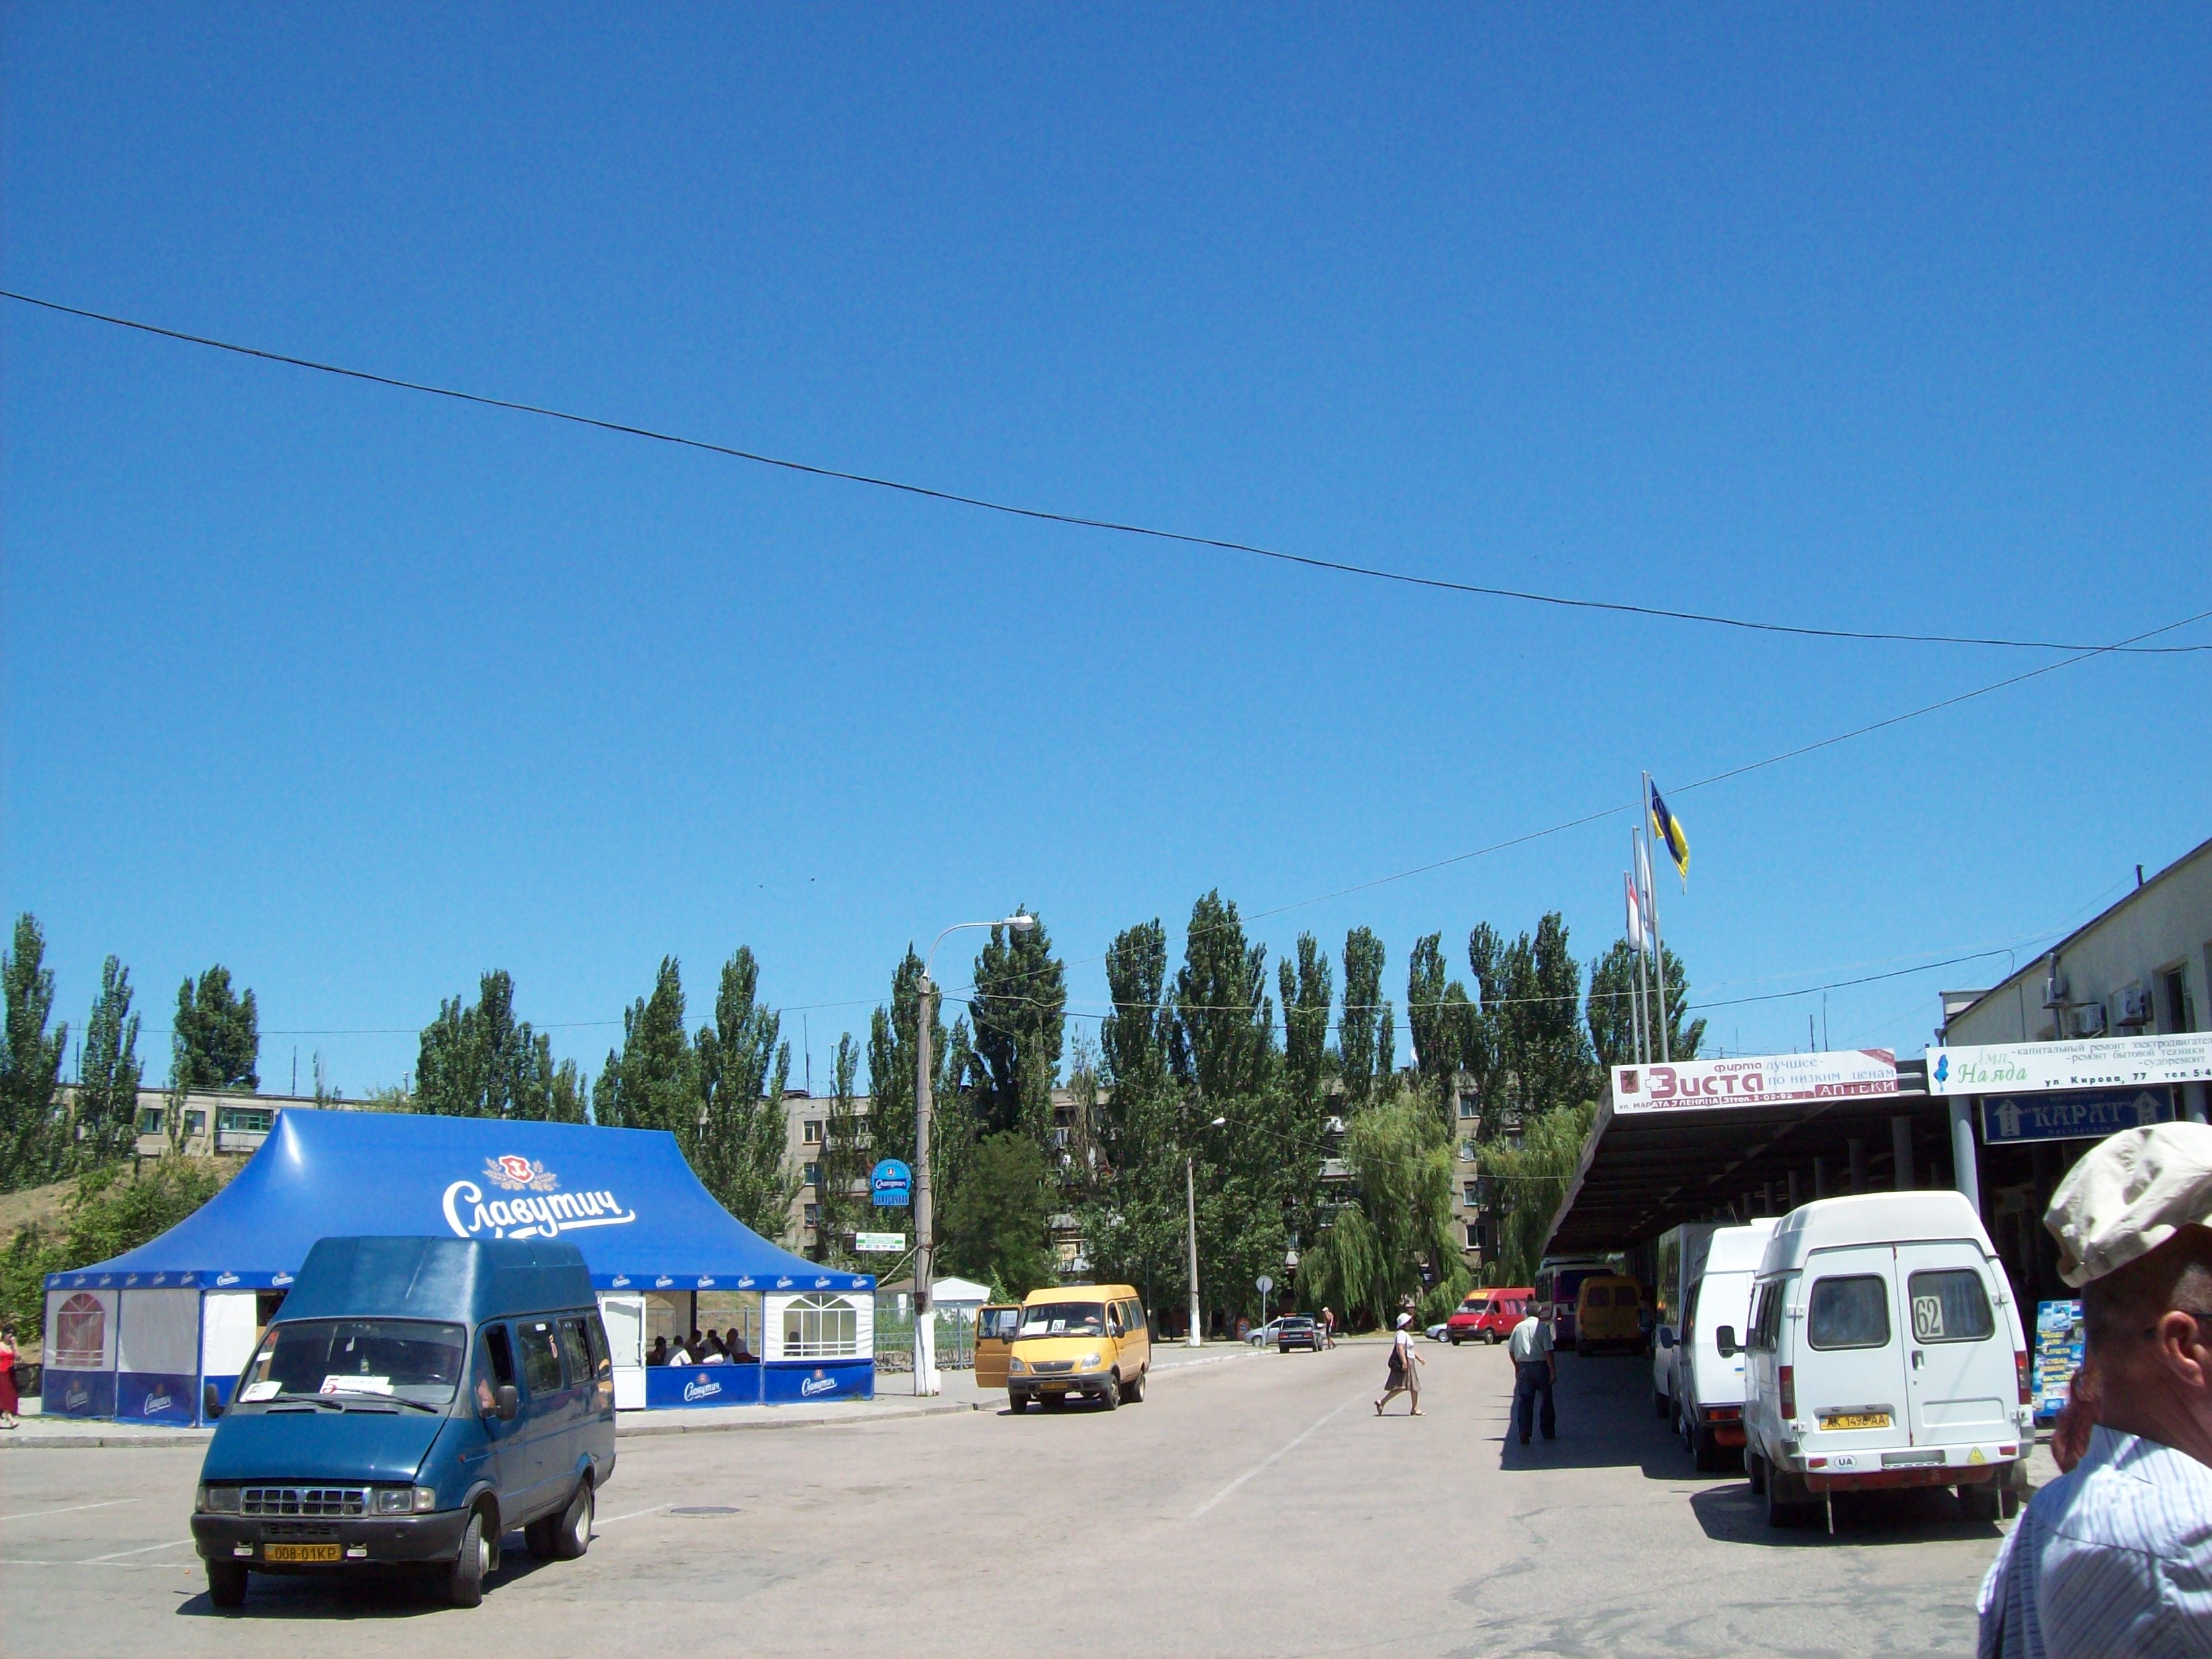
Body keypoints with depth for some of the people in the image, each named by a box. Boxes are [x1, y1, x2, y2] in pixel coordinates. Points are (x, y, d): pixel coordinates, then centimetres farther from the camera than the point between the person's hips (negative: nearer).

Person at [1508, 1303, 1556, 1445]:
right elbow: (1548, 1351, -13)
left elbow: (1511, 1349, 9)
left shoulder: (1519, 1327, 5)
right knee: (1546, 1401, 12)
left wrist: (1517, 1367, 21)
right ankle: (1549, 1433, 19)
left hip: (1524, 1367, 3)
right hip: (1541, 1365, -2)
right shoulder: (1543, 1327, -7)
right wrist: (1553, 1371, -11)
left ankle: (1524, 1433, -7)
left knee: (1524, 1401, 2)